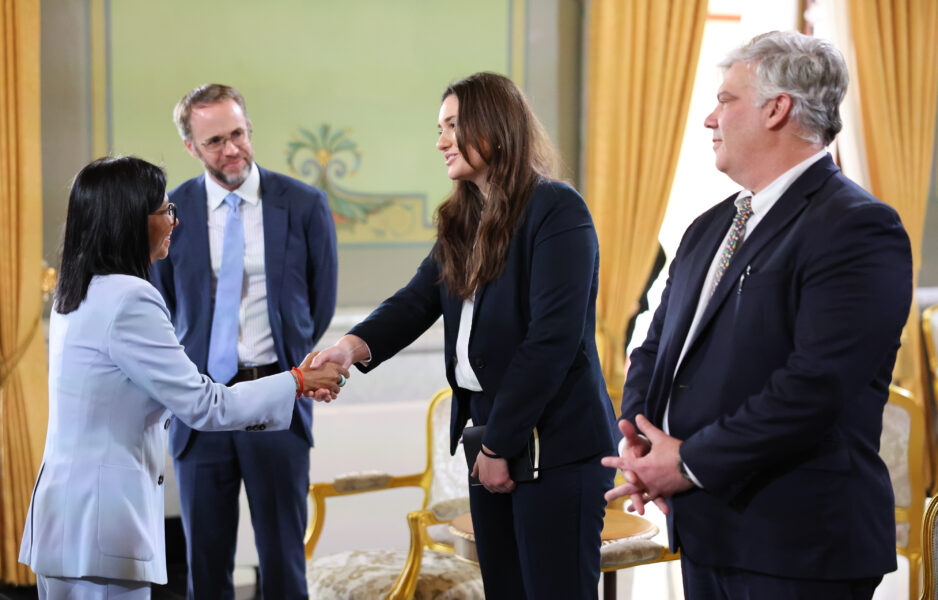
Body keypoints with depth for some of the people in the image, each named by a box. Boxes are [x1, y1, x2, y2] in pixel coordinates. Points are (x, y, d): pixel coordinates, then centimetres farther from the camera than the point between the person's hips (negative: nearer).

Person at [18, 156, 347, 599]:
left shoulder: (80, 295, 12)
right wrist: (297, 382, -2)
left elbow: (172, 396, 17)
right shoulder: (127, 300, -18)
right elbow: (201, 406, -13)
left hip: (65, 515, 9)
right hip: (100, 526, -9)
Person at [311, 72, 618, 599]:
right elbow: (417, 300, 2)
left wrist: (501, 444, -15)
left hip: (556, 444, -8)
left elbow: (553, 337, -18)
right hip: (490, 437, 8)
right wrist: (356, 346, -19)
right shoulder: (463, 222, 13)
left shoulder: (557, 212, -12)